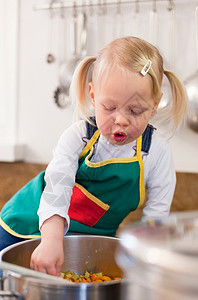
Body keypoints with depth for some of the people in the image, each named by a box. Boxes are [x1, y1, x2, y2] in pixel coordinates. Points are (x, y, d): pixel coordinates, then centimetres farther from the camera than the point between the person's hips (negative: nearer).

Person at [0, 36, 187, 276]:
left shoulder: (156, 152, -18)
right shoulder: (78, 136, -21)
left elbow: (156, 214, -11)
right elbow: (57, 186, -36)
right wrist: (51, 240, -51)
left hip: (92, 241, 1)